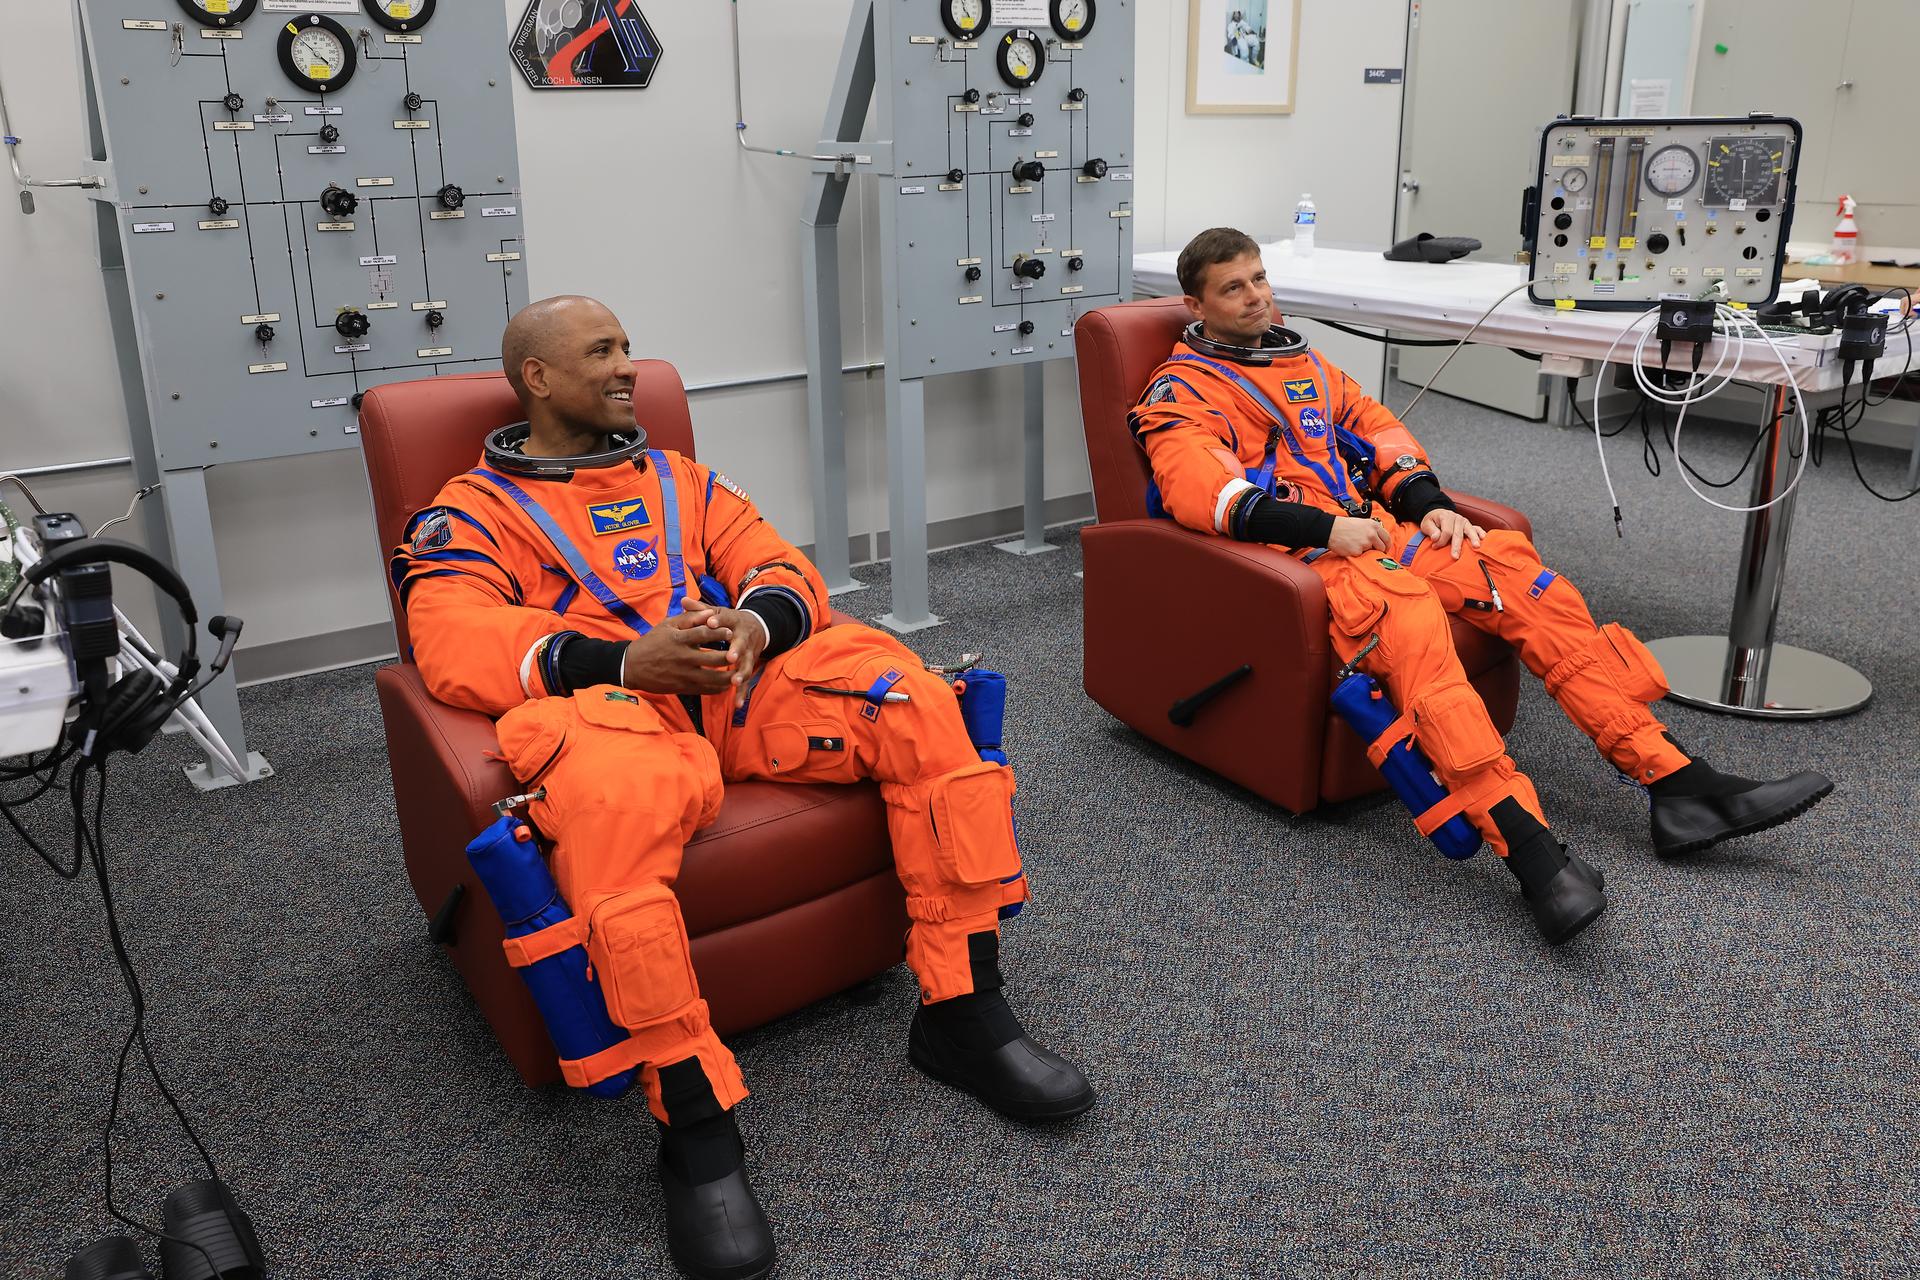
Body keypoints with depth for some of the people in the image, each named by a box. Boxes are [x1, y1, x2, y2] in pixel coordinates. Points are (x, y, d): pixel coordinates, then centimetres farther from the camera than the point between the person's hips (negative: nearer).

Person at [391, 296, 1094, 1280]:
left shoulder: (678, 478, 29)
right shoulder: (472, 510, 13)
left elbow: (779, 565, 18)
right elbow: (454, 642, -6)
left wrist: (756, 624, -10)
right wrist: (625, 658, -22)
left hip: (742, 686, 5)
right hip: (607, 702, -4)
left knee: (917, 704, -19)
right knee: (611, 806, -40)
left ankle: (961, 1016, -12)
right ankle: (697, 1130, -28)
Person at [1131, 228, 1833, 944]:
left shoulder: (1303, 361, 28)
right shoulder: (1183, 390, 4)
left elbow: (1375, 429, 24)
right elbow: (1199, 490, -14)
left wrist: (1429, 503, 4)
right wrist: (1322, 527, -22)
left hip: (1374, 529, 7)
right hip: (1297, 558, -7)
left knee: (1517, 570, -13)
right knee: (1408, 616, -37)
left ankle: (1679, 785, -14)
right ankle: (1530, 851, -50)